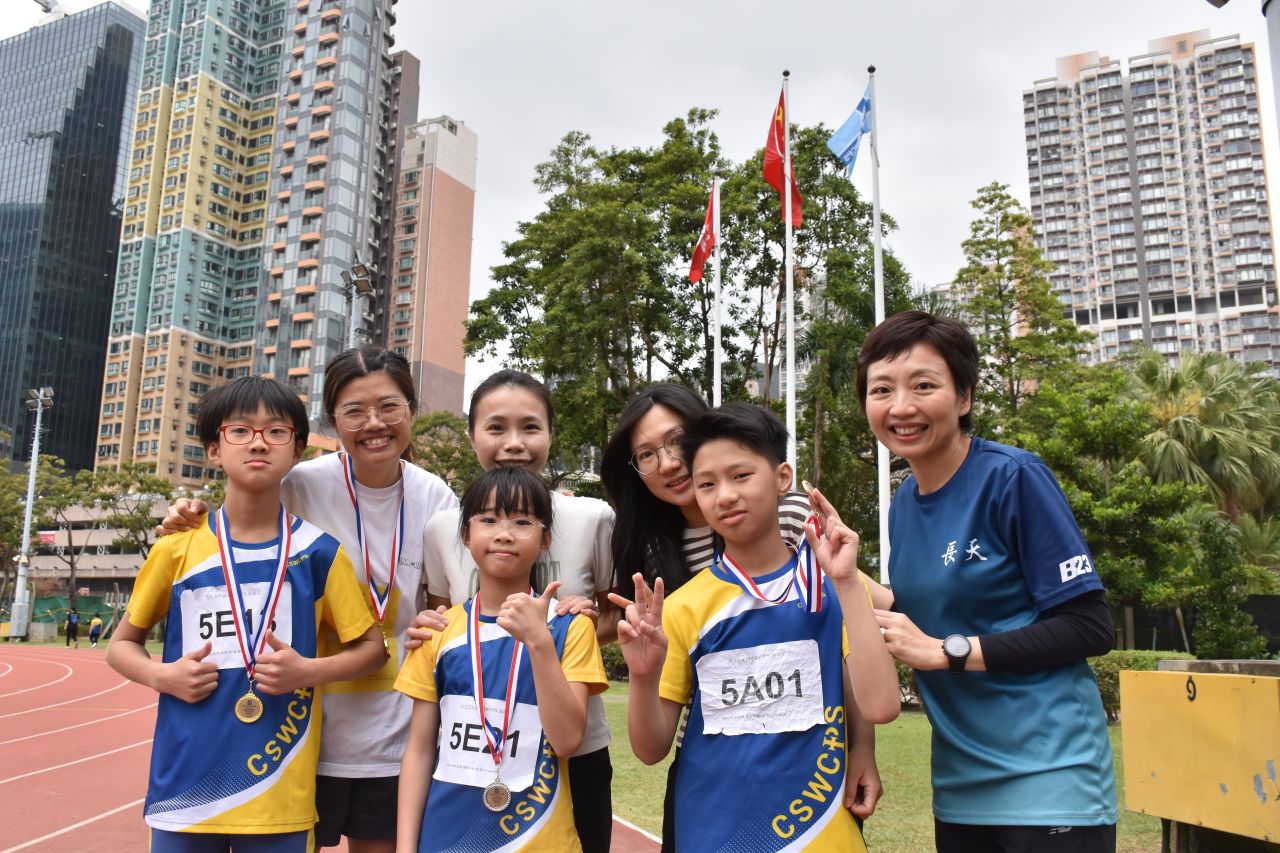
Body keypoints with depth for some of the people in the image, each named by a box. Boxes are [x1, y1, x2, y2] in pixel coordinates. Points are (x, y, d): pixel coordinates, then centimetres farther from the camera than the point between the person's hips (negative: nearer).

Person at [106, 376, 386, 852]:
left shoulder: (318, 551, -3)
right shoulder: (178, 548, 1)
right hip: (185, 785, 1)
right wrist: (162, 676, -7)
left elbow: (371, 648, 4)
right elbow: (121, 645, 13)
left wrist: (308, 671, -13)